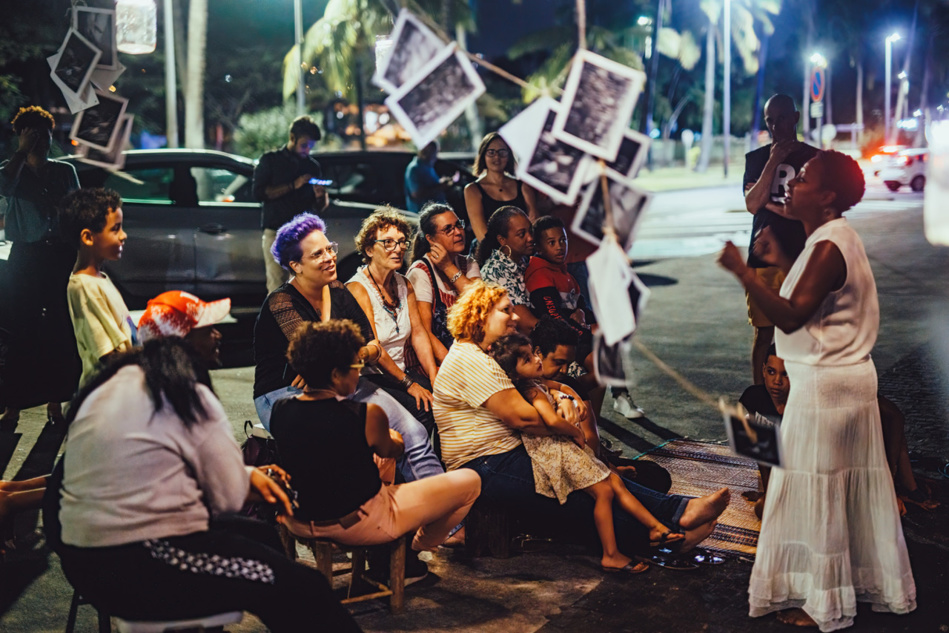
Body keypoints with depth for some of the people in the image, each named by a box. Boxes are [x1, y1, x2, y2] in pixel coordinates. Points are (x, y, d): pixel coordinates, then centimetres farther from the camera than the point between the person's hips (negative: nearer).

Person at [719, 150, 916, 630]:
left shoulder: (829, 248, -19)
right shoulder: (835, 237, 12)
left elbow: (790, 317, -25)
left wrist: (743, 272, -27)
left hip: (824, 385, -10)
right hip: (850, 377, 10)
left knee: (817, 490, -1)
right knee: (854, 487, 16)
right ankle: (878, 586, 26)